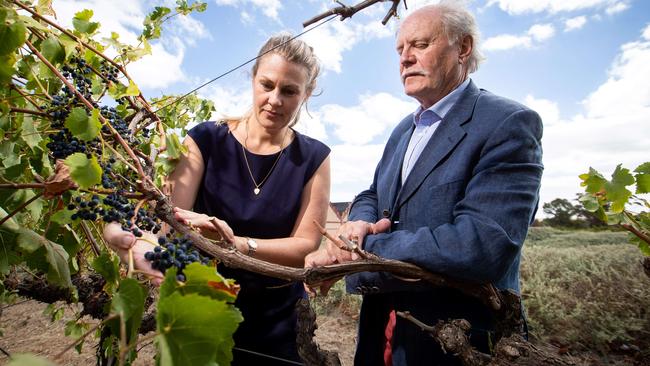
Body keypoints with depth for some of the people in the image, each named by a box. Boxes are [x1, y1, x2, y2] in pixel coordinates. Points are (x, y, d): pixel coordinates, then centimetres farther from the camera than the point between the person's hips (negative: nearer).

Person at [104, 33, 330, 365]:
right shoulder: (206, 140, -8)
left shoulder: (314, 158, -7)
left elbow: (306, 246, -14)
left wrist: (237, 244, -30)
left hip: (278, 319, 1)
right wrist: (135, 241, -38)